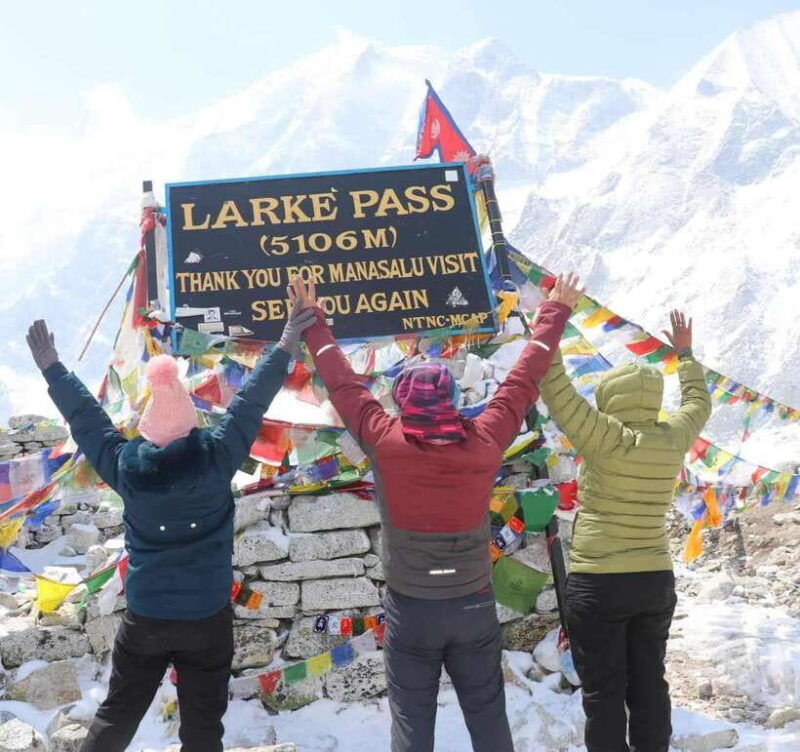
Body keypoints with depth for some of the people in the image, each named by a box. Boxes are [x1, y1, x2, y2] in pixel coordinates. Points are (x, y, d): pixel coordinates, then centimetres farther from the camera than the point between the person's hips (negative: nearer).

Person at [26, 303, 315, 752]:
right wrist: (285, 346, 1)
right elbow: (250, 404, -8)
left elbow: (85, 417, 2)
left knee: (117, 715, 18)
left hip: (144, 619, 2)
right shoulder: (216, 460, -16)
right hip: (207, 619, -2)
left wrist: (52, 368, 16)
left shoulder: (126, 467, -11)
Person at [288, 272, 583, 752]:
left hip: (411, 607, -1)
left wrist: (312, 320, 15)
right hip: (474, 605, 2)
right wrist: (556, 313, 16)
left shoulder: (385, 441, -13)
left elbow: (342, 382, 0)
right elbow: (525, 379, 3)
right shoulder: (485, 441, -10)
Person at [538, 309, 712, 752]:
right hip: (657, 581, 6)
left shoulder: (607, 439, -16)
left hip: (599, 583, -6)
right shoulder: (673, 440, 0)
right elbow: (698, 403, 21)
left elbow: (555, 388, -19)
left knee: (604, 692, 2)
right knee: (649, 686, 14)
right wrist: (685, 354, 34)